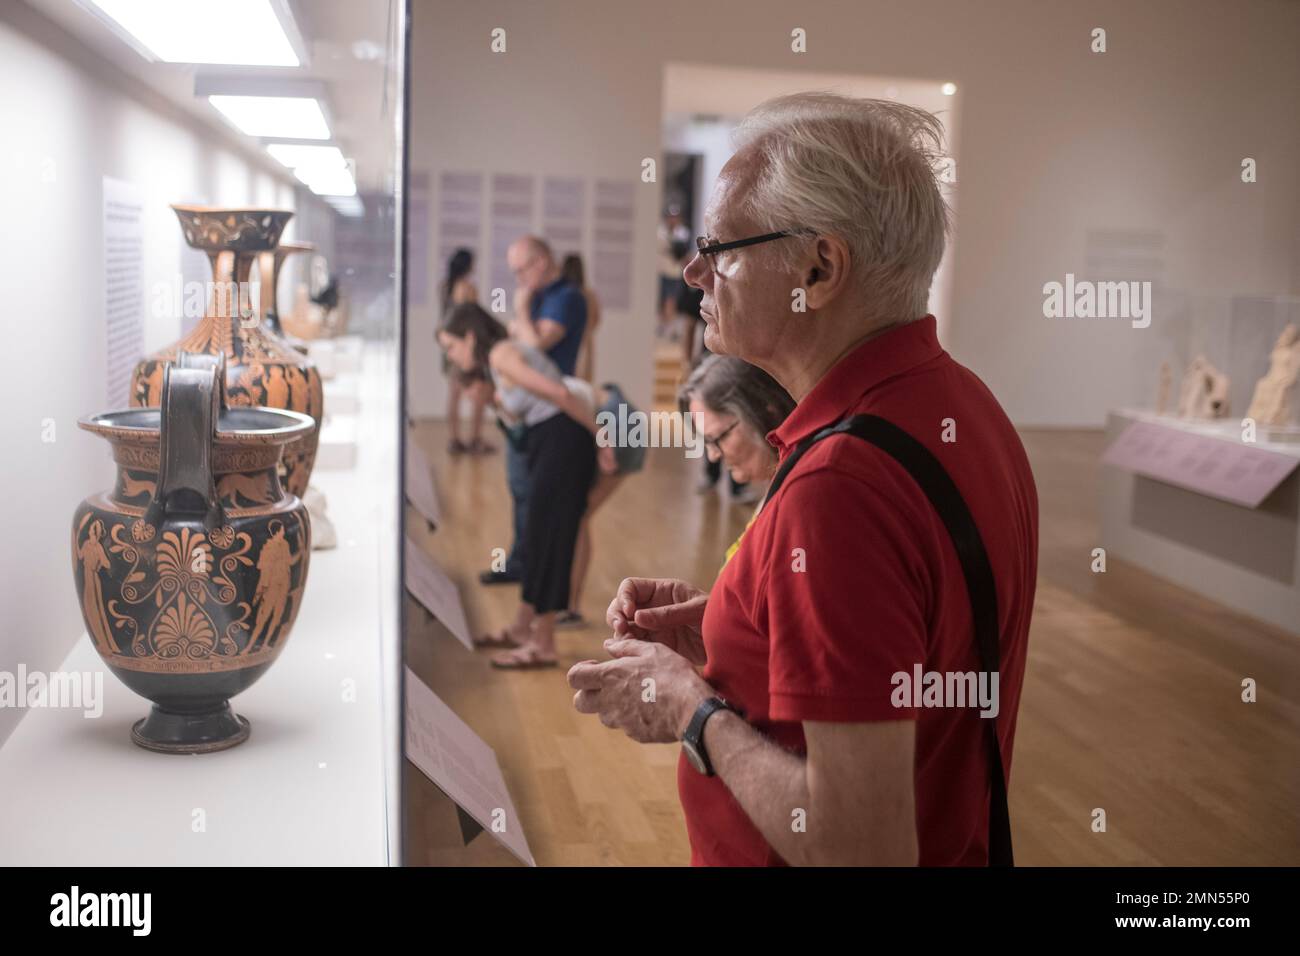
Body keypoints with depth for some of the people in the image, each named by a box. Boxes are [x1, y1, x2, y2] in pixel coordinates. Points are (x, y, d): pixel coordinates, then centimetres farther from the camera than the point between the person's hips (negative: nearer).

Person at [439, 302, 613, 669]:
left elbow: (559, 394, -19)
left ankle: (543, 645, 6)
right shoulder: (502, 356, 18)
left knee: (546, 535, -3)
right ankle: (523, 627, 30)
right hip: (549, 443, 10)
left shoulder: (500, 355, -12)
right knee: (539, 535, 17)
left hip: (563, 442, -10)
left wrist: (600, 437, -16)